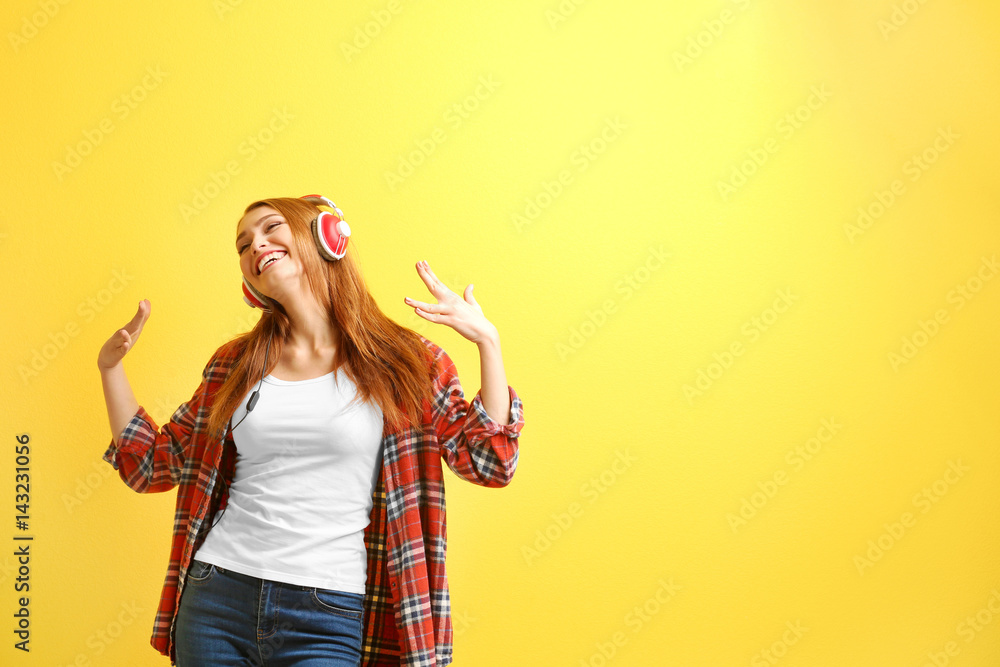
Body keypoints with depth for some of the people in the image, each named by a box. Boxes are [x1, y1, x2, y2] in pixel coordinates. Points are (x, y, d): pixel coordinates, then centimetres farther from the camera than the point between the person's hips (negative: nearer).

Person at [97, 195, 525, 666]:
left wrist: (487, 341, -13)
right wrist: (110, 366, 6)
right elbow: (154, 465, 17)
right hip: (215, 600, 3)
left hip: (327, 617, -3)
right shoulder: (235, 365, 10)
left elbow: (489, 463, -5)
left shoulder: (401, 363, 1)